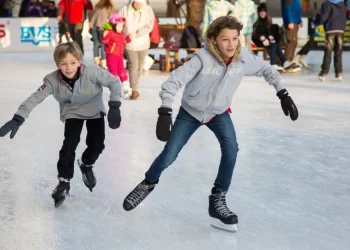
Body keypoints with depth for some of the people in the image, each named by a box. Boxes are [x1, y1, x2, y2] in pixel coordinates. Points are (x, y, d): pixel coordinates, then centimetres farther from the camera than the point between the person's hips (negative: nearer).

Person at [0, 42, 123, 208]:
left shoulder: (92, 72, -35)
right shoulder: (53, 80, -30)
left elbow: (114, 82, -24)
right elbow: (35, 98, -30)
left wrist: (114, 107, -31)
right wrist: (17, 119, -40)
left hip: (95, 111, 0)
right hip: (72, 113, 0)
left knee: (97, 145, -6)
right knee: (69, 145, -14)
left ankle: (86, 165, 29)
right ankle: (64, 182, 4)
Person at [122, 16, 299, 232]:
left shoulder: (244, 57, -21)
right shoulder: (203, 58, -34)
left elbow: (267, 70, -1)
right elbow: (173, 82, -37)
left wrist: (283, 94, -8)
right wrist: (165, 113, -48)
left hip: (219, 112, 2)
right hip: (190, 112, -2)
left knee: (231, 149, -22)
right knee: (168, 156, 0)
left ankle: (218, 200, -6)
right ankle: (149, 183, 34)